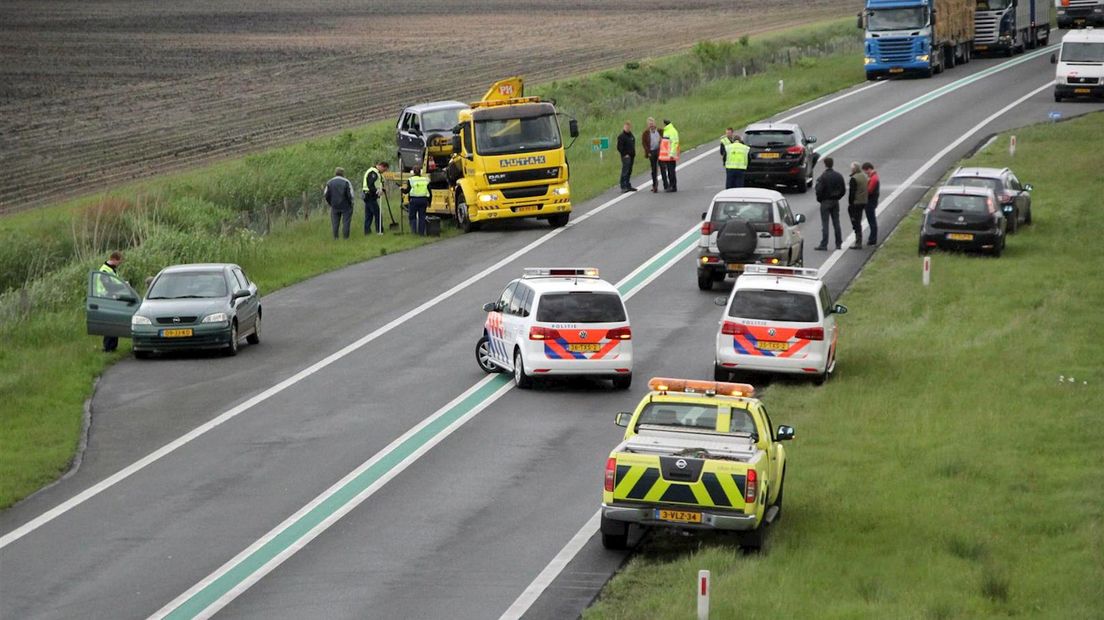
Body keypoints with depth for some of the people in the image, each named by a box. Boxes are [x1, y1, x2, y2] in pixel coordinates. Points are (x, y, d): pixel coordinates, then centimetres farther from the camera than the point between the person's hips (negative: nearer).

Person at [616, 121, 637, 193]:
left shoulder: (631, 135, 16)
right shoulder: (621, 136, -9)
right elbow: (619, 147, -13)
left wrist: (633, 154, 17)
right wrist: (625, 154, -16)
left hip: (631, 156, 8)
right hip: (626, 156, -8)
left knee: (629, 172, 11)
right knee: (625, 171, -11)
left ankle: (628, 186, 17)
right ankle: (623, 187, -13)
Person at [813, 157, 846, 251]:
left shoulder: (823, 177, -16)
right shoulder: (839, 176, 4)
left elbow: (819, 190, -19)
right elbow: (843, 190, 7)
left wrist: (819, 199, -1)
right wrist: (837, 197, 15)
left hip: (825, 202, -6)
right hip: (835, 202, 6)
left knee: (825, 224, -4)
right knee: (836, 223, 12)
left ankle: (824, 245, -5)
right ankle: (838, 244, 15)